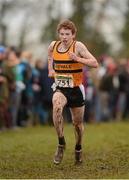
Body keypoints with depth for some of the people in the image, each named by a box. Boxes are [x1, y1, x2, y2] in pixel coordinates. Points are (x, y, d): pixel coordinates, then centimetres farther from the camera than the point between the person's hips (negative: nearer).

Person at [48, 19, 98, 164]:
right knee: (57, 105, -32)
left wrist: (77, 59, -31)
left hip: (76, 89, -1)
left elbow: (95, 63, -20)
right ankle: (61, 144, -21)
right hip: (60, 88, 1)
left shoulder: (78, 46, -13)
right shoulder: (53, 46, -1)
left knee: (77, 122, 11)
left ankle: (78, 148, 41)